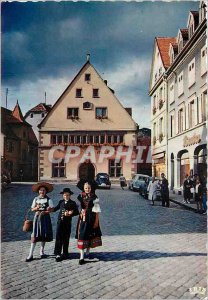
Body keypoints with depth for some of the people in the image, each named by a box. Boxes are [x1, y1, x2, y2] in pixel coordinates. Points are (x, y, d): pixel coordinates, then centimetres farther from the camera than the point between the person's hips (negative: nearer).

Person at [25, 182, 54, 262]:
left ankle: (42, 251, 25)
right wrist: (36, 208, -15)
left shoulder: (48, 199, -2)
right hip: (37, 217, 1)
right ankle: (31, 254, -4)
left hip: (45, 218, -1)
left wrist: (45, 212, -23)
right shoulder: (36, 199, 5)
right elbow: (32, 209, 6)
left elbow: (52, 209, -7)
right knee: (35, 235, -5)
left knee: (44, 235, 6)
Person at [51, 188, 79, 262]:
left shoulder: (73, 203, 0)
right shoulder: (61, 202, 10)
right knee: (58, 237, -4)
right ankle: (58, 253, 3)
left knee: (66, 238, 6)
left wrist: (70, 214, -17)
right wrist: (51, 209, 6)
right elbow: (56, 208, 25)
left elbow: (77, 212, -3)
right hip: (60, 221, 2)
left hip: (67, 222, -2)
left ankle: (65, 254, 19)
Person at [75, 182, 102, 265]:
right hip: (83, 218, 1)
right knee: (81, 235, -5)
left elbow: (97, 210, -5)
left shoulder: (94, 197, -4)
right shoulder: (80, 197, 1)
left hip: (92, 218, -1)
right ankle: (81, 257, -1)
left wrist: (96, 221, -8)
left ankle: (87, 252, 32)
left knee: (90, 235, 11)